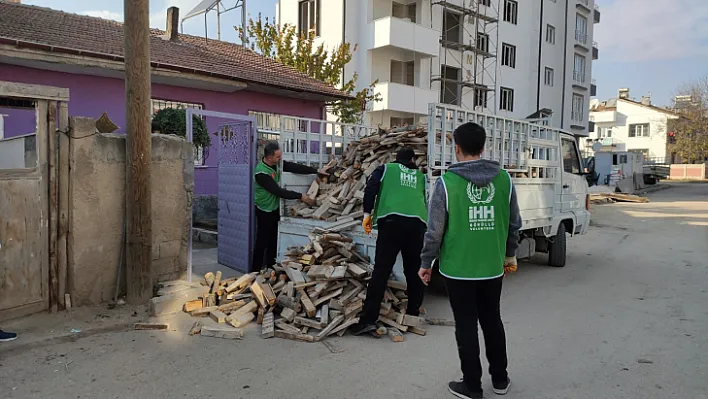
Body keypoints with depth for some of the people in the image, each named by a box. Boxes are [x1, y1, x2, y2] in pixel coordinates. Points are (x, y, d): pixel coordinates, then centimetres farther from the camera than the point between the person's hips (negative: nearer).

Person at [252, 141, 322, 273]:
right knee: (262, 242, -1)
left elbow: (294, 167, -4)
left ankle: (270, 268, 28)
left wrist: (316, 171, -10)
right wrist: (300, 196, -27)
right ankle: (255, 271, 9)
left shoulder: (277, 163, -6)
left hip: (275, 208, 8)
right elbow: (278, 191, -30)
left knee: (274, 240, 16)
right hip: (265, 211, -8)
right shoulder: (261, 173, -29)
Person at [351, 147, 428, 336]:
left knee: (381, 270, -7)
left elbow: (371, 188, 3)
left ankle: (368, 319, -11)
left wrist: (367, 213, 5)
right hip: (418, 222, 3)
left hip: (392, 220, -3)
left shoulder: (385, 168, 19)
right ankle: (413, 314, 21)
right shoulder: (421, 176, 28)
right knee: (414, 271, 15)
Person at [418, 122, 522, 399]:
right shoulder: (504, 179, -2)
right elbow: (514, 223, 5)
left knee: (466, 326, 9)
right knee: (493, 321, 20)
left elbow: (435, 230, -11)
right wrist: (510, 254, 21)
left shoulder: (447, 182, -14)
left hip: (458, 269, -4)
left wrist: (426, 264, 1)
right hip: (492, 268, 4)